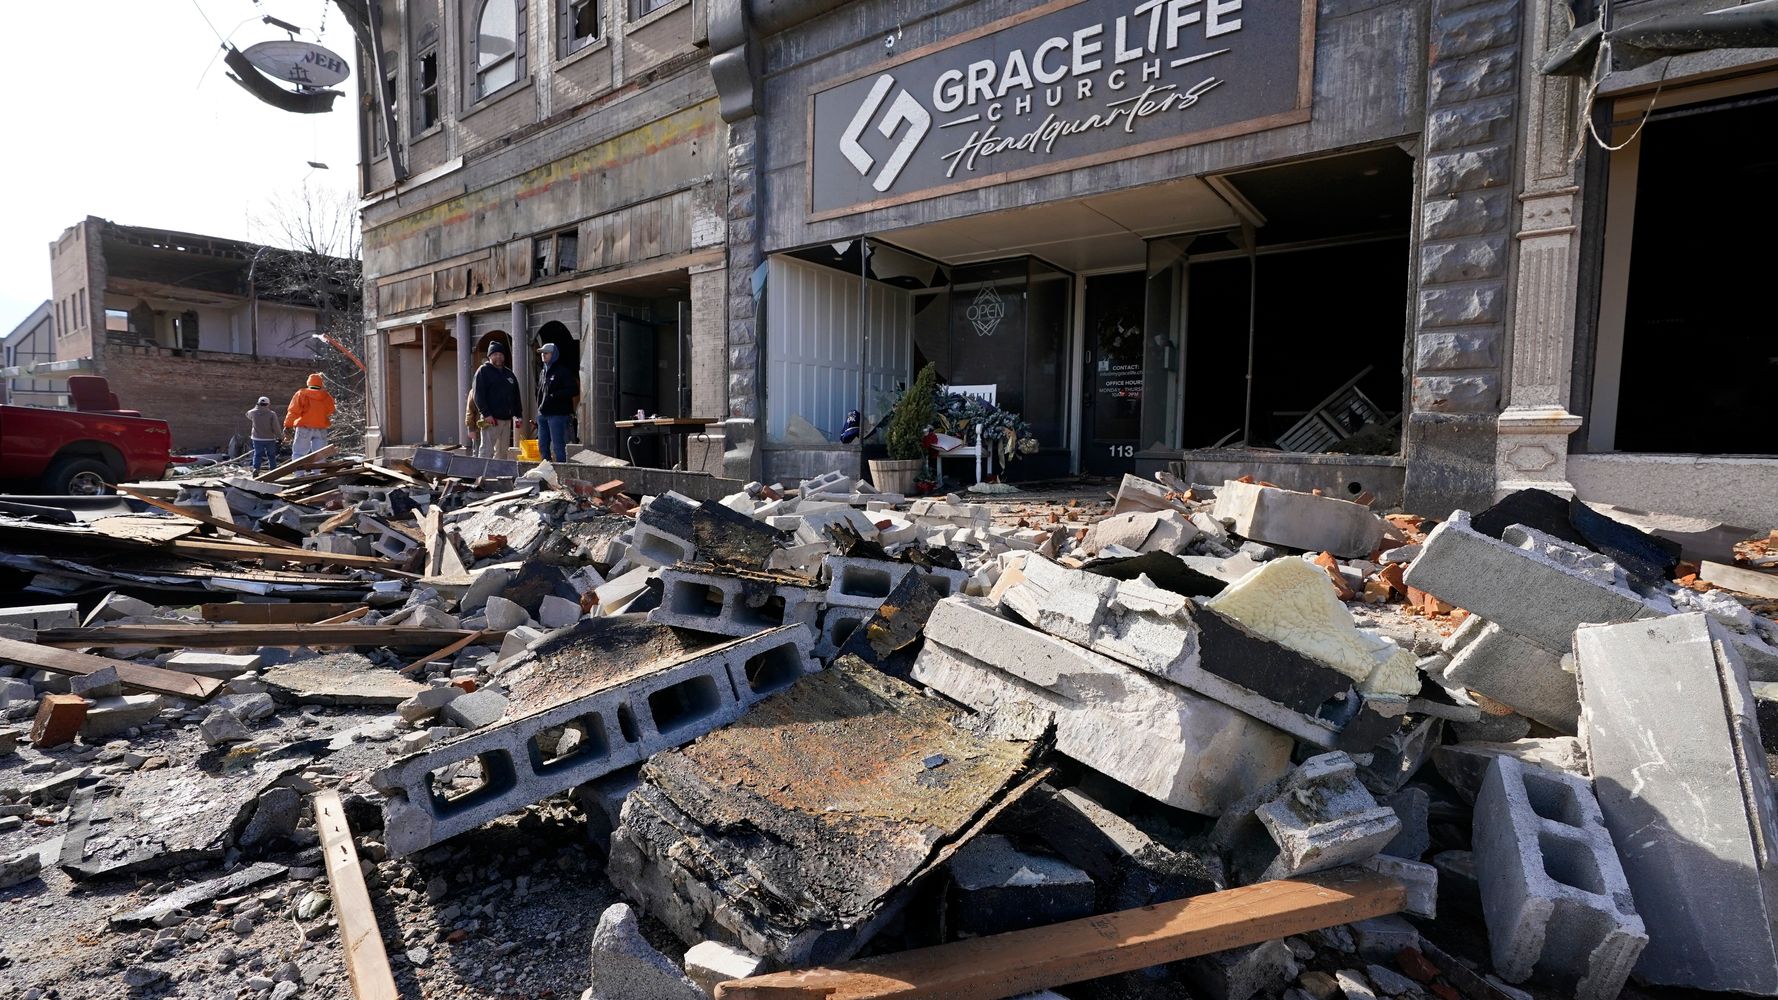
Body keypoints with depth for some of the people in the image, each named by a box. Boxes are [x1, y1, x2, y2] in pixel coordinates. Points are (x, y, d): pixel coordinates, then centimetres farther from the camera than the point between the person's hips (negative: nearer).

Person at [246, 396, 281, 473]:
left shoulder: (253, 413, -3)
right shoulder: (272, 414, -12)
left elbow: (248, 414, 24)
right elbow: (275, 428, -13)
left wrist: (256, 407, 27)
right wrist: (281, 435, 1)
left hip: (257, 438, 2)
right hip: (270, 439, -2)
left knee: (257, 454, 9)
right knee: (271, 456, 8)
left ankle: (255, 468, -8)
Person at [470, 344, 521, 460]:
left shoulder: (509, 374, 19)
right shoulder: (483, 371, 0)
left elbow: (516, 396, 21)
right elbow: (477, 395, -10)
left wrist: (517, 414, 10)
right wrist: (486, 414, -19)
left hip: (507, 419, 7)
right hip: (490, 419, -6)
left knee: (502, 452, 10)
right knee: (486, 451, -9)